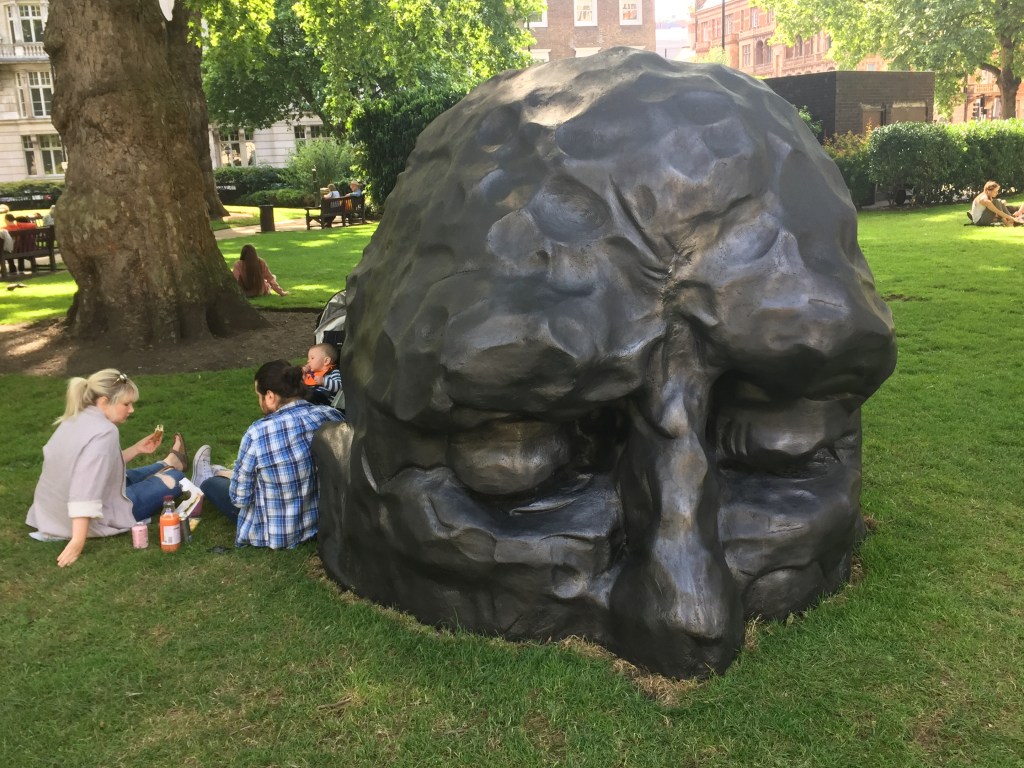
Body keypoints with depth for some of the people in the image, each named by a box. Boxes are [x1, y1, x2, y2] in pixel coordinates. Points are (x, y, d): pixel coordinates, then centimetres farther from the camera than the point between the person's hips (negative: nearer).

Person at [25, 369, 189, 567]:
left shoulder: (75, 421, 2)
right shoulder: (104, 431, -26)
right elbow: (86, 491, -35)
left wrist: (137, 449, 11)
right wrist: (78, 540, -37)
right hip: (94, 519, -8)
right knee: (173, 478, 12)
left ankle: (167, 464, 60)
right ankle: (171, 465, 45)